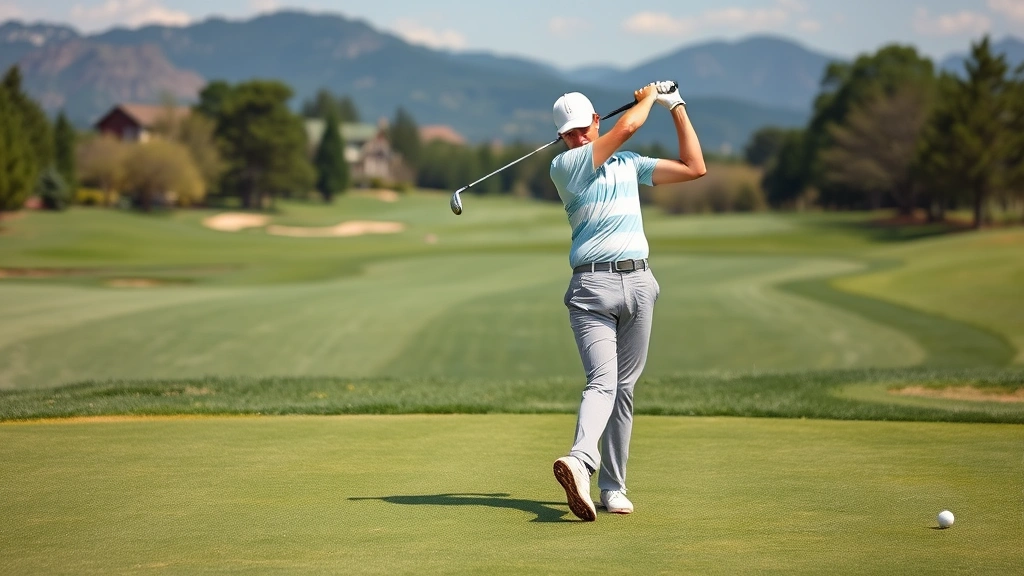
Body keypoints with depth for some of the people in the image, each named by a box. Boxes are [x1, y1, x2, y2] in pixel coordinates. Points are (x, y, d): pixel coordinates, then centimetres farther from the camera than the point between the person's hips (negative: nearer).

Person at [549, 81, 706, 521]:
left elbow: (695, 168, 18)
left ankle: (612, 485, 8)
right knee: (602, 381, -23)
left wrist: (676, 107, 19)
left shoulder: (630, 164, 19)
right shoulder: (563, 167, 0)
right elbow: (628, 126, -8)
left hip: (638, 282, 4)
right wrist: (648, 96, 10)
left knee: (624, 387, 4)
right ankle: (580, 461, -39)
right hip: (591, 286, -4)